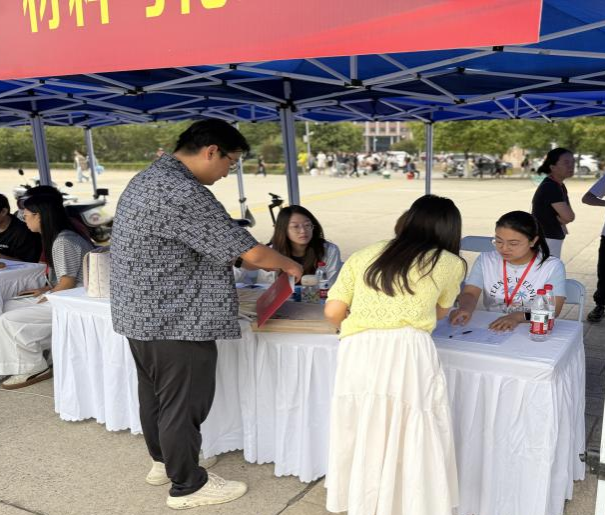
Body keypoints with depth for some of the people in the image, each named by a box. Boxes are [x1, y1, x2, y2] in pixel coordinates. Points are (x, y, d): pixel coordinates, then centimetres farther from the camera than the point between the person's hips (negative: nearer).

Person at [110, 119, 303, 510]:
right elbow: (251, 253, -21)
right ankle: (187, 485, 22)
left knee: (156, 394, 22)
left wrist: (227, 260, 17)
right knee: (183, 403, 5)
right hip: (175, 321, -10)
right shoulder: (183, 192, -24)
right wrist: (288, 264, -2)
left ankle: (163, 461, 40)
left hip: (141, 313, 10)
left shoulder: (148, 178, 10)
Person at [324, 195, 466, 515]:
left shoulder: (362, 256, 16)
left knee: (361, 441, 19)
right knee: (412, 447, 12)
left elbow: (333, 312, 10)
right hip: (407, 354, -3)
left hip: (358, 353, 3)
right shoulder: (450, 264, 12)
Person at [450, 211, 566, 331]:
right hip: (490, 328, 1)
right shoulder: (485, 260, 6)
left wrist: (519, 317, -28)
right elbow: (470, 293, -5)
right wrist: (465, 308, -27)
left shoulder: (552, 266, -3)